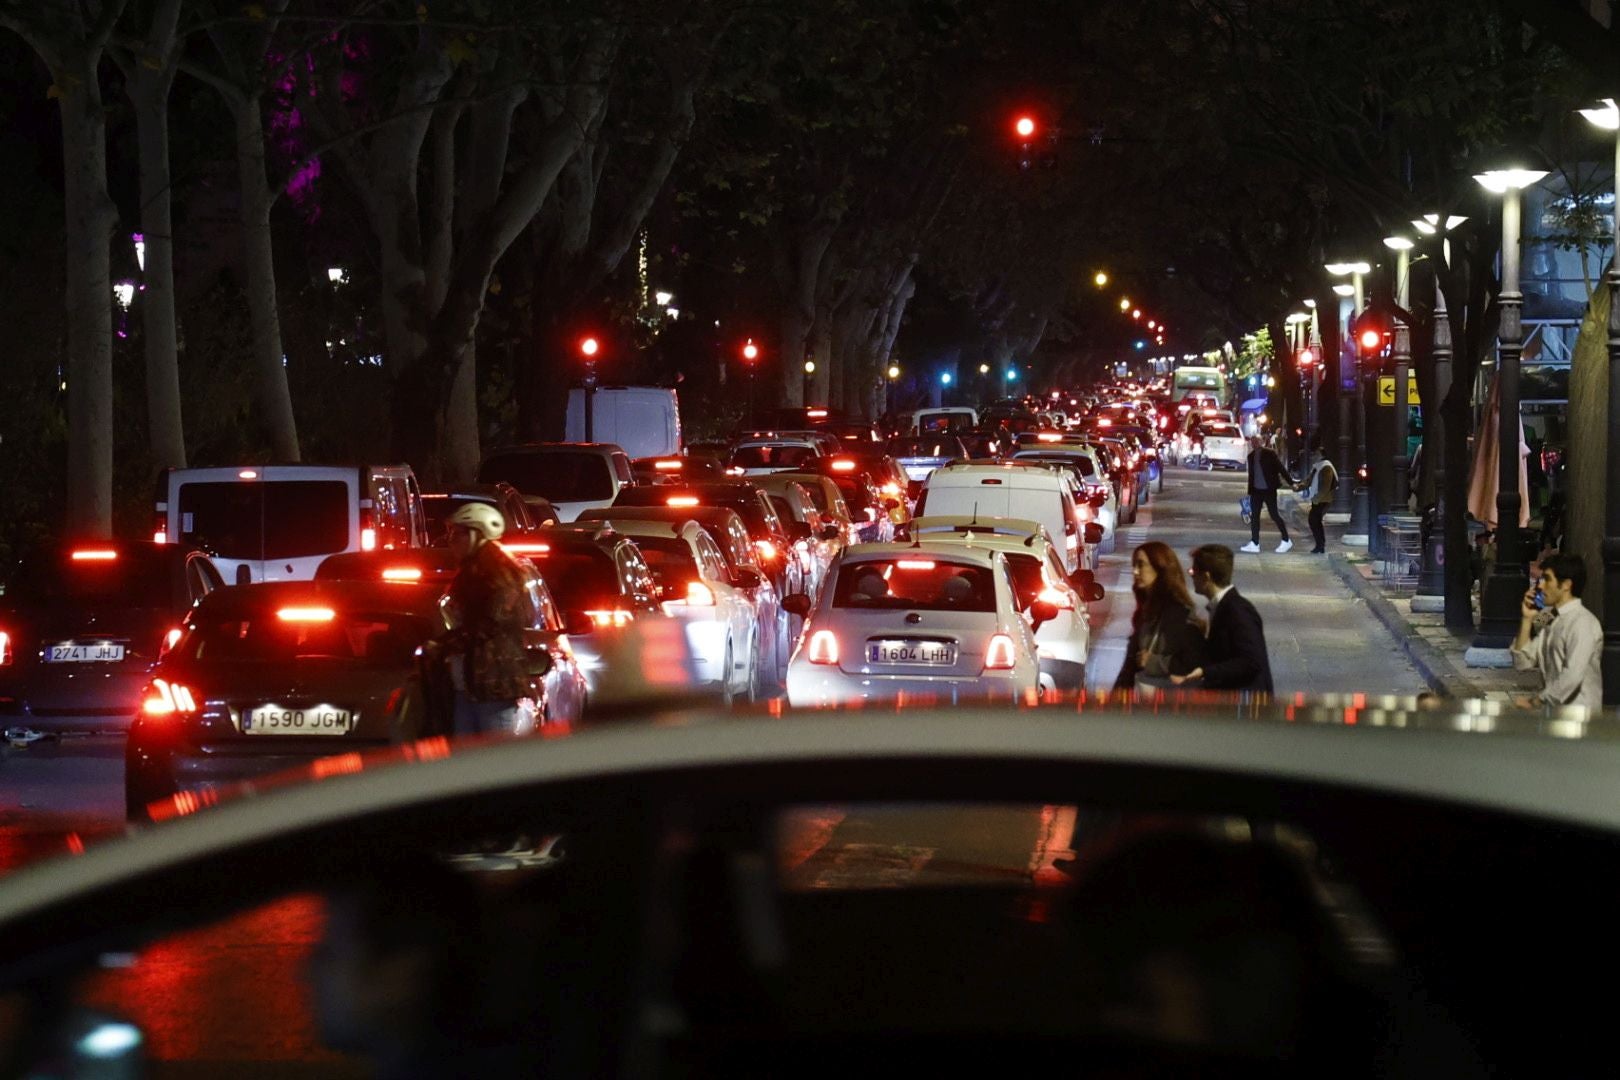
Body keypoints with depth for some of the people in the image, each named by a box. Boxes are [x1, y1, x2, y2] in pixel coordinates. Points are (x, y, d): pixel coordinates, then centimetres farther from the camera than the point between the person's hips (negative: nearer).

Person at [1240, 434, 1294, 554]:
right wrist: (1250, 491, 16)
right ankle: (1254, 544, 4)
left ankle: (1286, 541, 9)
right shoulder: (1251, 456, 10)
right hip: (1256, 490, 6)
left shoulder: (1270, 453, -7)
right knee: (1254, 516, 2)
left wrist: (1290, 483, -13)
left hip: (1269, 490, -6)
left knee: (1274, 515, -2)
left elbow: (1281, 468, -8)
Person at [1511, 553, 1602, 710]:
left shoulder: (1583, 623, -10)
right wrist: (1527, 619, 9)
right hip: (1553, 710, 8)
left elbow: (1572, 677, -19)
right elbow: (1523, 663, 16)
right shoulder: (1553, 621, 17)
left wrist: (1536, 702, -13)